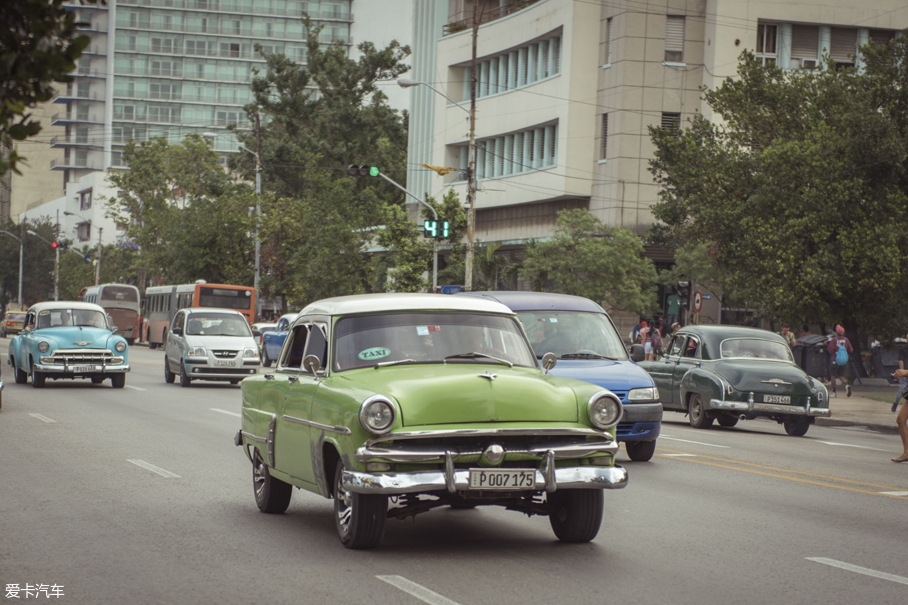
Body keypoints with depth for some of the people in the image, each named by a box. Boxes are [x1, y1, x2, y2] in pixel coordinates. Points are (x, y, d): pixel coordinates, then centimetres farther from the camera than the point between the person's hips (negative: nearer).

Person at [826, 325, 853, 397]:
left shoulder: (834, 340, -11)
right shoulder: (846, 340, 1)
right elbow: (850, 351, 3)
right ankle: (846, 385, -16)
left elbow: (830, 350, -14)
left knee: (833, 376, 9)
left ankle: (834, 392, 11)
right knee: (841, 376, 13)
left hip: (835, 361, -4)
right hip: (844, 362, 4)